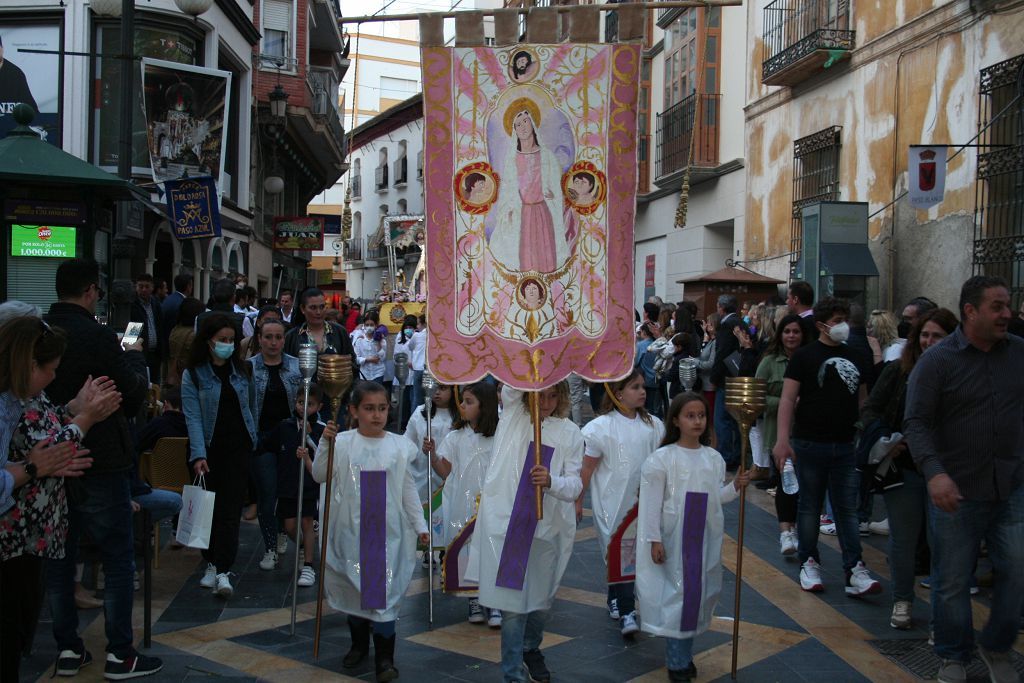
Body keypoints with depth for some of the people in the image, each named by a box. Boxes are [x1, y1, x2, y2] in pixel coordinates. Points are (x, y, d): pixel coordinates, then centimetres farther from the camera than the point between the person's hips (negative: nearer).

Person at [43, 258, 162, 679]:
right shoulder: (97, 337, -18)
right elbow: (135, 393, -11)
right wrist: (135, 357, 7)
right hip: (99, 462, -6)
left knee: (59, 557, 15)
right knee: (118, 560, 4)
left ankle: (67, 649, 22)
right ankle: (120, 655, 9)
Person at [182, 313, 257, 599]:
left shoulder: (241, 370, 8)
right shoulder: (194, 375, -3)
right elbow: (193, 417, -9)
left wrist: (253, 439, 12)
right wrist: (198, 454, -18)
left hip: (238, 447, 1)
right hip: (209, 449, -1)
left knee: (230, 510, -7)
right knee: (209, 508, 7)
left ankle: (223, 572, -11)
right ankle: (211, 564, 24)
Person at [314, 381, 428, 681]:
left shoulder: (399, 446, -1)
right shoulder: (342, 442, -3)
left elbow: (408, 489, 5)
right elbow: (320, 476, -3)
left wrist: (420, 524, 5)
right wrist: (325, 442, -14)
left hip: (388, 532, -1)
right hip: (351, 531, 1)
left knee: (384, 590, -3)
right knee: (353, 587, 13)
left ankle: (384, 656, 6)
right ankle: (359, 644, 33)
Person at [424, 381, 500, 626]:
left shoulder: (498, 438, -2)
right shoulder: (455, 437, 1)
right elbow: (445, 472, 0)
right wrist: (432, 454, -14)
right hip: (462, 504, 1)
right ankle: (474, 601, 20)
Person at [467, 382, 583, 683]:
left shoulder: (570, 432, 4)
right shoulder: (513, 414, 5)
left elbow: (574, 485, -2)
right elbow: (512, 384, -13)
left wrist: (551, 482, -22)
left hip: (546, 527, 2)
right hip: (506, 523, -2)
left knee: (541, 602, 15)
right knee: (512, 604, -3)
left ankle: (531, 649, 43)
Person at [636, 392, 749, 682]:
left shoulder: (714, 458, 5)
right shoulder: (663, 458, -10)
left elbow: (716, 498, 13)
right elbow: (652, 502, -10)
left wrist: (735, 486, -3)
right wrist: (654, 540, -12)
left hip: (706, 539, 5)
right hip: (675, 539, -5)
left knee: (700, 592, 10)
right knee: (677, 593, -2)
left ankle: (685, 655, 25)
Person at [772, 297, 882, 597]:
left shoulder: (853, 357, 11)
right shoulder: (805, 356, -4)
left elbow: (862, 399, 19)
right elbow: (788, 399, -10)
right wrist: (782, 440, -19)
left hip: (845, 445, 4)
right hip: (811, 444, -4)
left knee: (847, 510, 3)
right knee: (810, 507, 7)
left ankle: (854, 572, 2)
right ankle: (809, 564, 19)